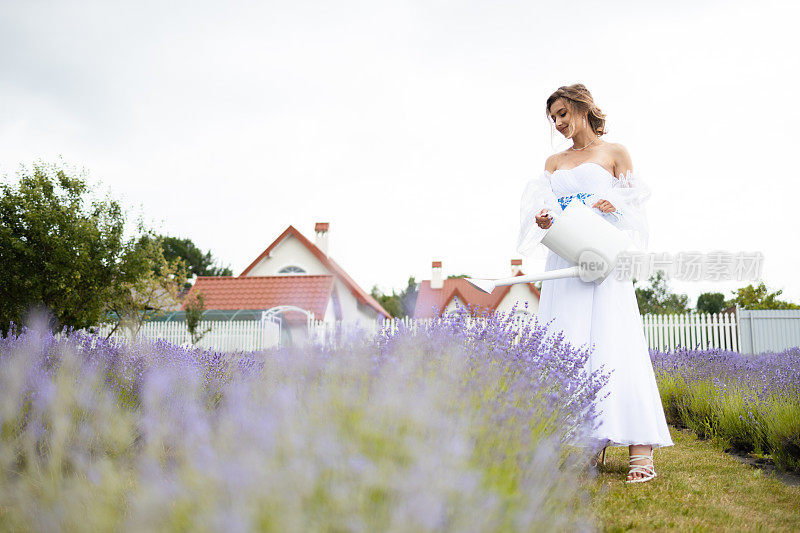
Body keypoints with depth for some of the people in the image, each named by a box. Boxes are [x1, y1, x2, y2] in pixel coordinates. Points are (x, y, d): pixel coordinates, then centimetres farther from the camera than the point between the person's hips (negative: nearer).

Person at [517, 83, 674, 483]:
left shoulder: (614, 153, 11)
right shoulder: (553, 162, 22)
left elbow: (633, 203, 6)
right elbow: (542, 207, 15)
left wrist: (613, 204, -16)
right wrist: (543, 221, -8)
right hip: (564, 257, 5)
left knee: (613, 342, -16)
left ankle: (640, 449, -18)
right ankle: (585, 444, -4)